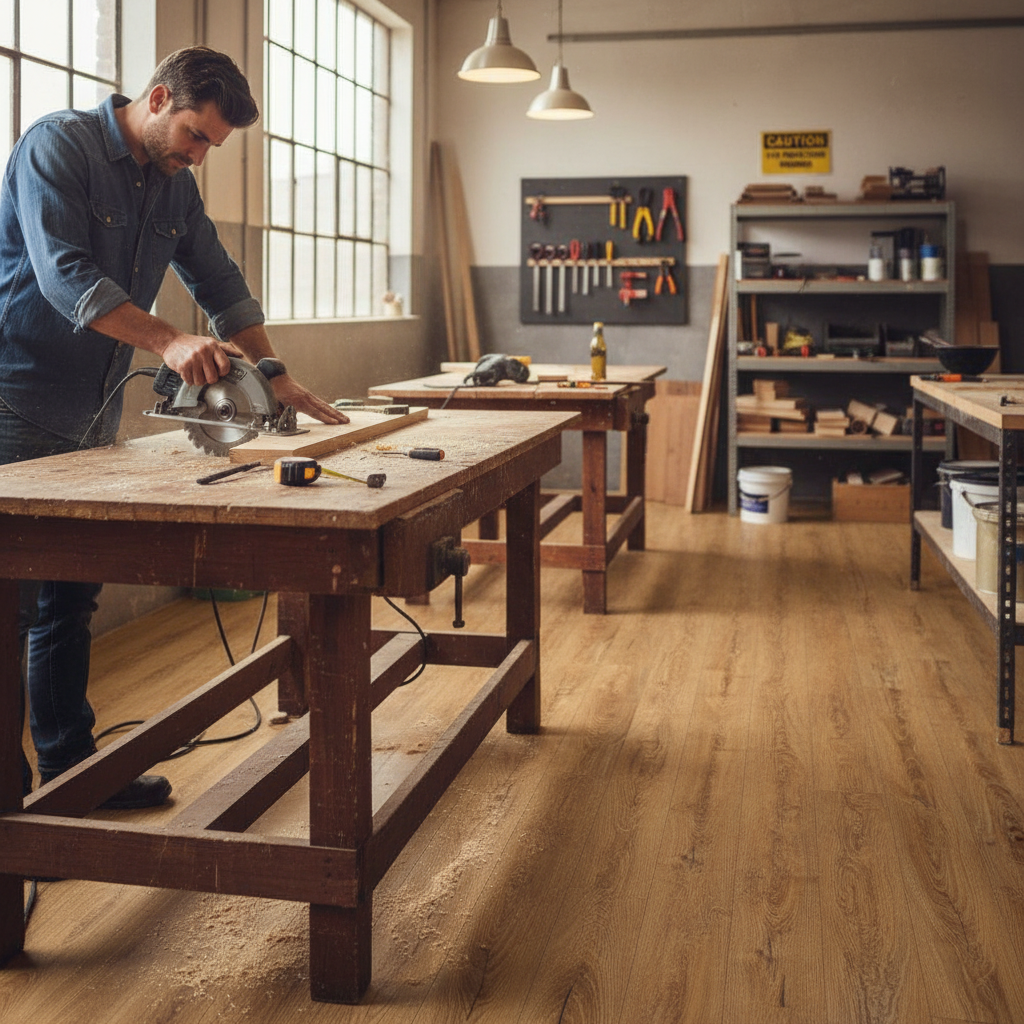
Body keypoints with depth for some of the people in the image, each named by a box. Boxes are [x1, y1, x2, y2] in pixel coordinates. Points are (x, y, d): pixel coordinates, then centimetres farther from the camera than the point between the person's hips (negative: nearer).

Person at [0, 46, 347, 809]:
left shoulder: (174, 186, 12)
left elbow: (221, 285, 16)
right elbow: (64, 275, -23)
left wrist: (276, 377, 8)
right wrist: (168, 341, -31)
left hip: (91, 419, 8)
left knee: (71, 603, 13)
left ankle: (70, 767, 23)